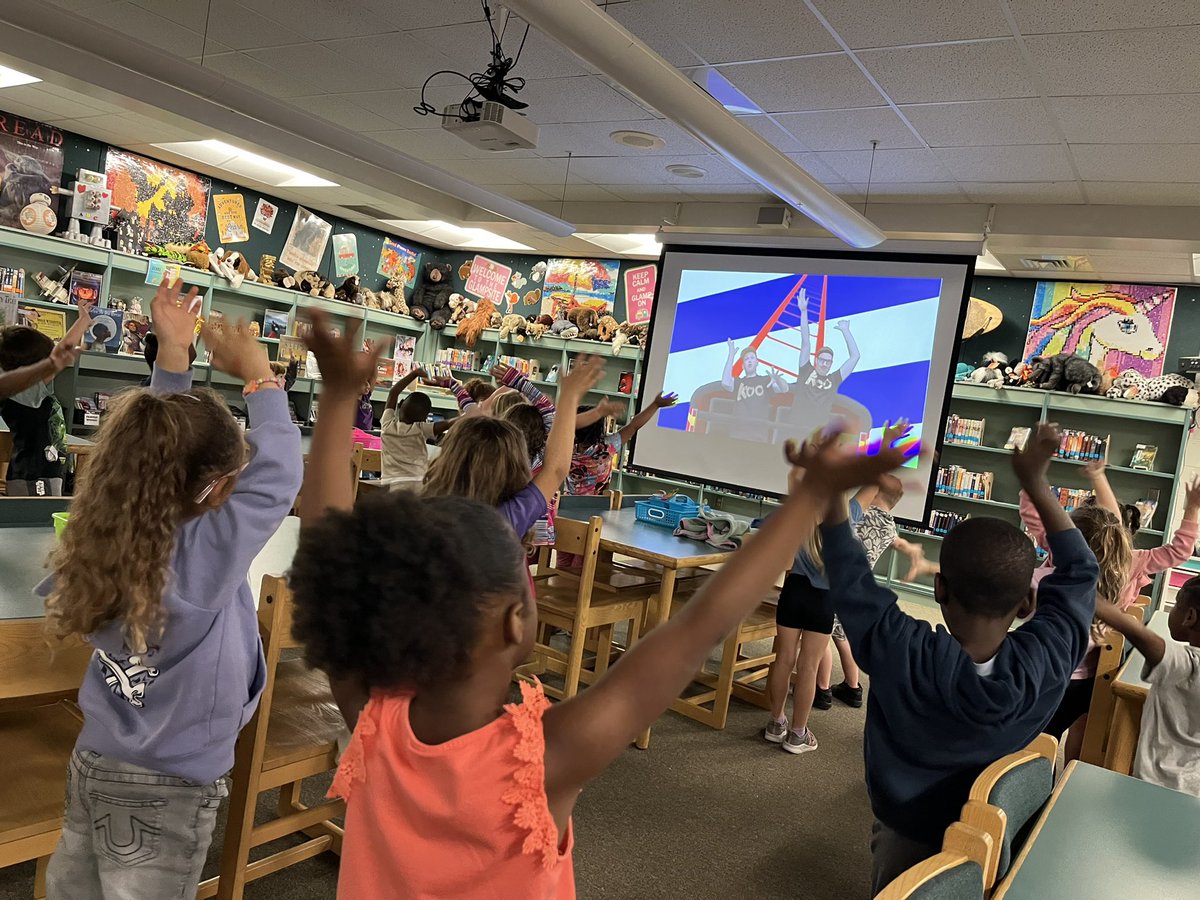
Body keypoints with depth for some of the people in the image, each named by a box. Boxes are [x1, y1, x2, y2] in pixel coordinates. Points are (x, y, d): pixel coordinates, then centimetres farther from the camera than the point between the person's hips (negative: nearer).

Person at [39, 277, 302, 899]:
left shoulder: (104, 539, -10)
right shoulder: (203, 557, -29)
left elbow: (157, 446, 2)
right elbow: (278, 476, -23)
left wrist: (173, 353, 2)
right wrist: (257, 374, -13)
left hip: (92, 765, 7)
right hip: (168, 792, -6)